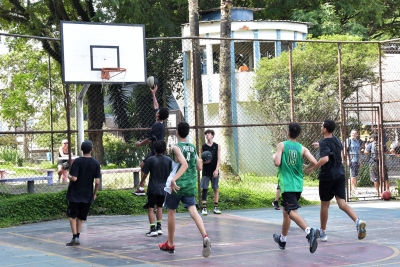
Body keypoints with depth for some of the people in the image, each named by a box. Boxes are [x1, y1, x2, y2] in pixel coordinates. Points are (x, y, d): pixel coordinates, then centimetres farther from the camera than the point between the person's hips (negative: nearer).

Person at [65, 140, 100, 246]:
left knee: (72, 216, 8)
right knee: (80, 217, 16)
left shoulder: (77, 161, -12)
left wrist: (69, 176, 3)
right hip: (87, 195, 3)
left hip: (75, 194, -3)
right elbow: (97, 182, -5)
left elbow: (74, 178, -19)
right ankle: (77, 237, 14)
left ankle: (75, 237, -3)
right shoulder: (96, 163, -3)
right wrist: (95, 193, 9)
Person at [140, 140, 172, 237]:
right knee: (159, 207, 20)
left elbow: (145, 174, -5)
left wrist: (141, 182, 14)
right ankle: (159, 228, 17)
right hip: (164, 188, 4)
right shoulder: (169, 160, -1)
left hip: (153, 188, -3)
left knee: (151, 208, 4)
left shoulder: (151, 160, -9)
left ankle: (153, 229, -4)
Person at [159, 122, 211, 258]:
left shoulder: (176, 147, -9)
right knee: (193, 211, -6)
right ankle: (205, 237, -31)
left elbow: (184, 165, -24)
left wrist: (174, 179, -30)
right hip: (190, 185, 4)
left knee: (171, 212, 13)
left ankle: (170, 244, 23)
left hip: (177, 185, -4)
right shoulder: (193, 147, 9)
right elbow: (199, 167, 14)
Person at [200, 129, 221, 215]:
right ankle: (204, 208, -6)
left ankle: (216, 207, 9)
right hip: (206, 171, 0)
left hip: (214, 171, 0)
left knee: (216, 188, 3)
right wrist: (204, 161, -14)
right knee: (204, 189, -5)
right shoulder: (203, 147, 5)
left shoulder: (217, 146, 3)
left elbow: (219, 159, -1)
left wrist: (216, 169, -11)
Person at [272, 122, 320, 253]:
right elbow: (314, 162, -9)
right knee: (286, 211, 22)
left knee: (292, 212, -15)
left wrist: (274, 157, 7)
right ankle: (282, 239, 34)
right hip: (298, 184, 5)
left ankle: (309, 231, -39)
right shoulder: (302, 148, 4)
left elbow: (277, 163, -16)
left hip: (287, 184, -5)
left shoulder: (281, 145, -5)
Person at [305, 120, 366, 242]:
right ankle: (358, 221, -27)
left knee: (324, 205, 9)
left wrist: (312, 168, -21)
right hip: (340, 176, 6)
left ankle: (323, 232, 20)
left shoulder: (324, 143, -14)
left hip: (327, 177, -6)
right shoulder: (336, 140, 9)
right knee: (342, 203, -2)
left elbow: (325, 159, -30)